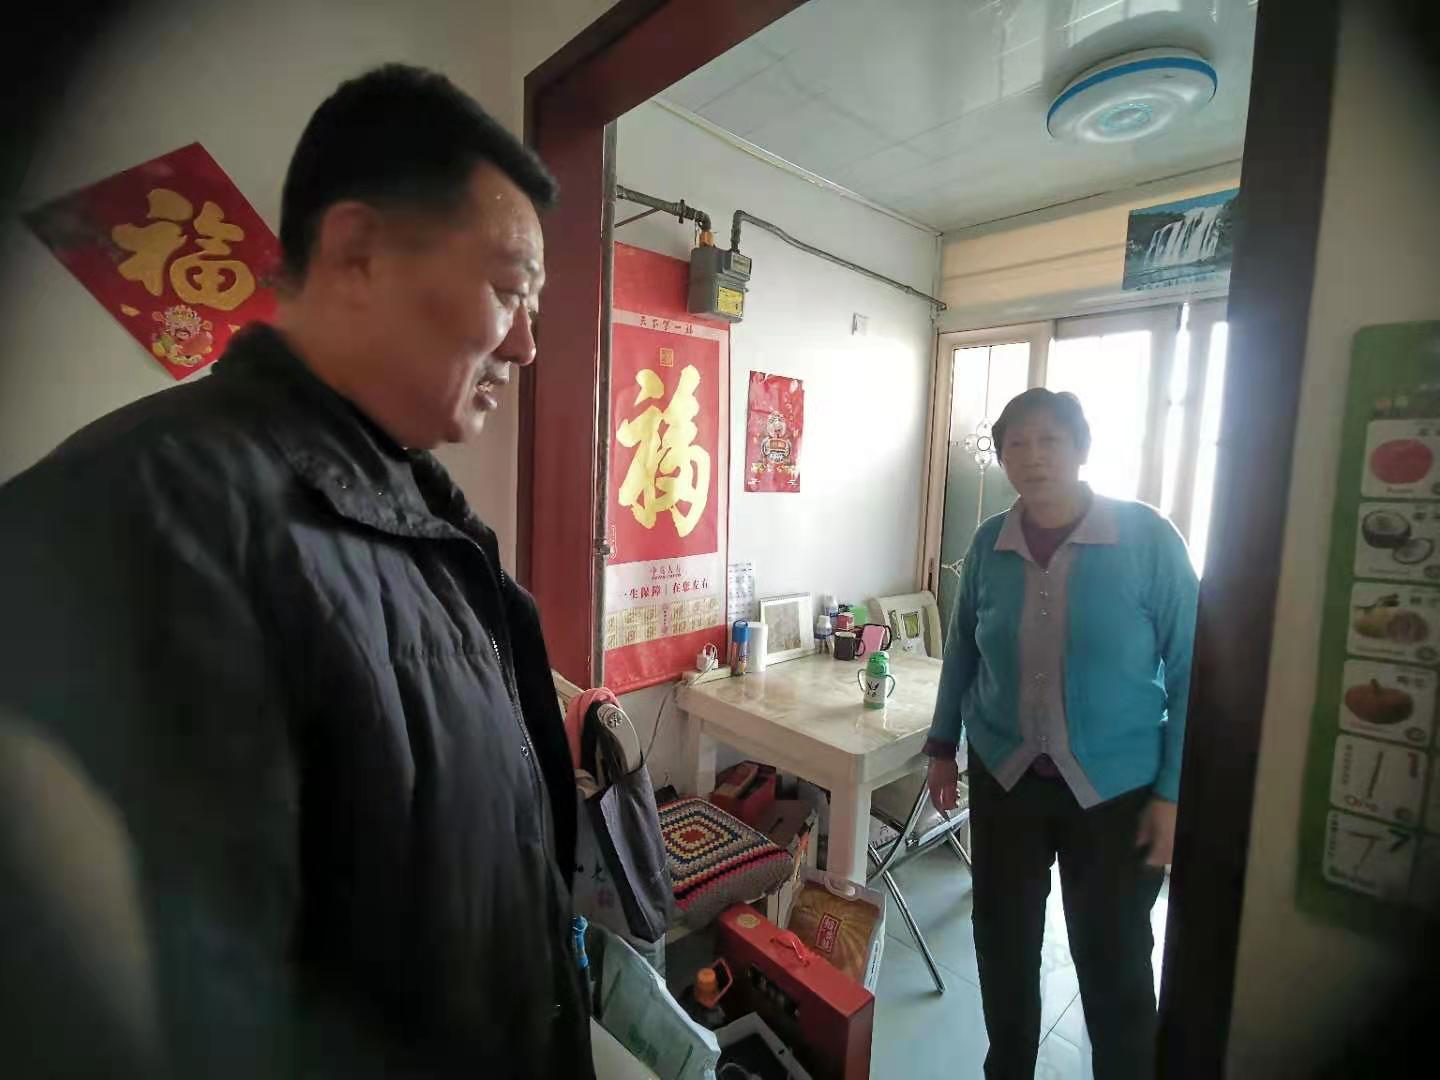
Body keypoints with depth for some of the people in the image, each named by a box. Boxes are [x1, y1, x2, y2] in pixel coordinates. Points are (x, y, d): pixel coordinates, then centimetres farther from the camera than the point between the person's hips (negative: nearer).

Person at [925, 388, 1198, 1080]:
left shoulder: (1147, 538, -12)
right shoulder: (989, 543, -5)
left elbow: (1188, 671, -8)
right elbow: (962, 651, 6)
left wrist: (1172, 792, -9)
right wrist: (943, 745, 8)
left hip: (1116, 786, -2)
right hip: (1004, 776, 3)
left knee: (1112, 958, 14)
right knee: (1003, 940, 18)